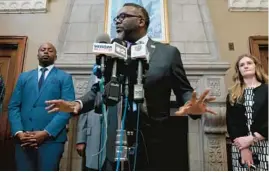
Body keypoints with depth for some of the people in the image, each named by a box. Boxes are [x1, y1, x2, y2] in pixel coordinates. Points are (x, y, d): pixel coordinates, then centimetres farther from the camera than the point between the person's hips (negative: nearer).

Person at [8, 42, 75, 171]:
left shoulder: (65, 77, 6)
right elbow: (13, 106, 9)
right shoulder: (24, 77, 16)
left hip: (51, 138, -2)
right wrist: (18, 132, -6)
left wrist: (46, 133, -14)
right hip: (23, 140, 3)